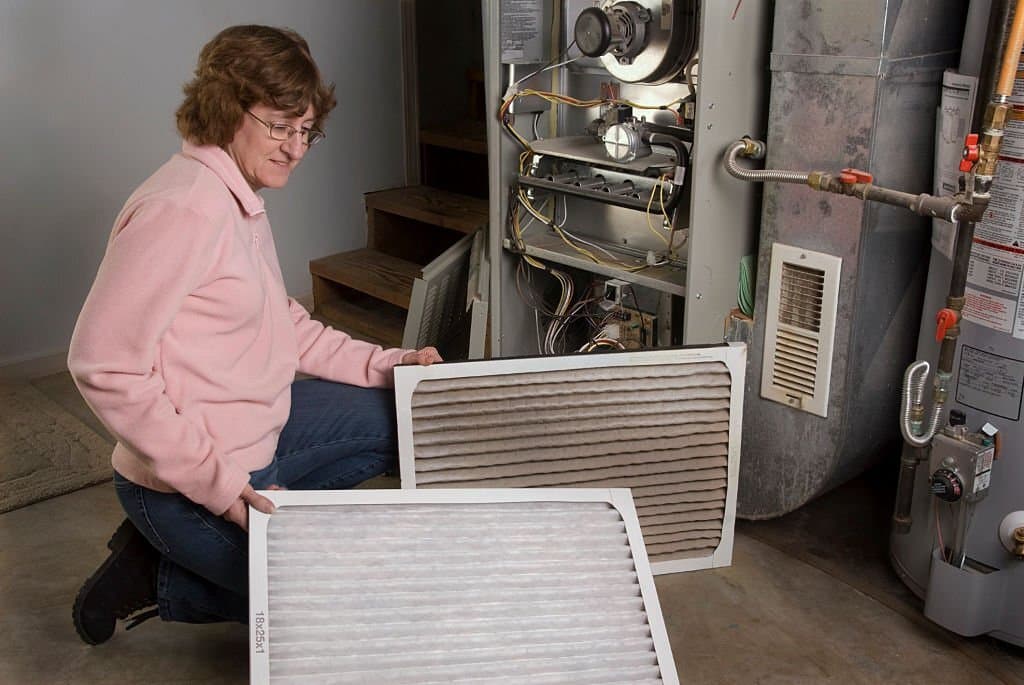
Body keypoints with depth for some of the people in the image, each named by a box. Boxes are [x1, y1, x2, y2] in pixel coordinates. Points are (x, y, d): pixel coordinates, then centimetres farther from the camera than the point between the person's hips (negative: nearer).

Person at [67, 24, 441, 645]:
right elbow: (103, 366, -26)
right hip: (188, 480, -9)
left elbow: (284, 325, 14)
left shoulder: (242, 200, 7)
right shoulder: (184, 208, -24)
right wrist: (212, 480, -26)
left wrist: (384, 364, 4)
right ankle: (157, 579, 9)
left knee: (398, 420, 14)